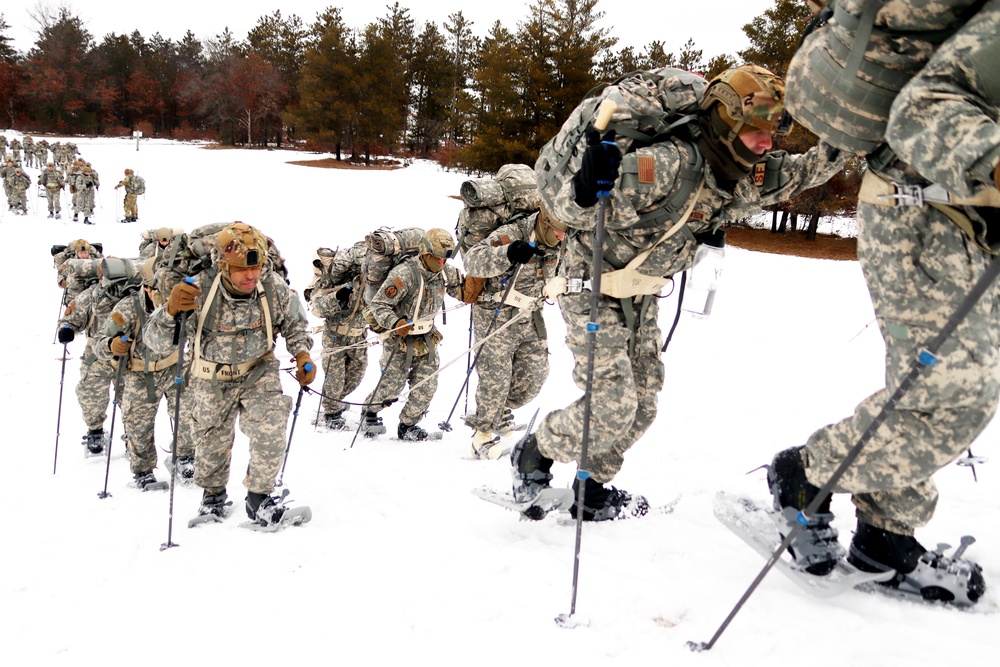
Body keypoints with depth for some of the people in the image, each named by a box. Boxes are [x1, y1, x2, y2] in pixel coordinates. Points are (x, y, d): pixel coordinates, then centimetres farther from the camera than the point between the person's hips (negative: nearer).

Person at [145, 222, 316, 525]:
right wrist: (171, 310, -45)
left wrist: (302, 355, -14)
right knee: (212, 443, 16)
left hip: (259, 372, 1)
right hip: (211, 379, 0)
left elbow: (294, 324, 2)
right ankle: (213, 495, 46)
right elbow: (156, 342, -27)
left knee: (271, 431, -18)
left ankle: (259, 496, 6)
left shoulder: (275, 288, -20)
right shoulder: (198, 291, -28)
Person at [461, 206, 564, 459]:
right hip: (496, 316, -6)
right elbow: (472, 261, -35)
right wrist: (507, 254, -47)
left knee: (535, 373, 5)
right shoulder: (510, 235, -23)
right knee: (496, 377, -7)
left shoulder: (554, 243, -1)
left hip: (529, 316, 7)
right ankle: (483, 434, 11)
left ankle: (502, 409, 32)